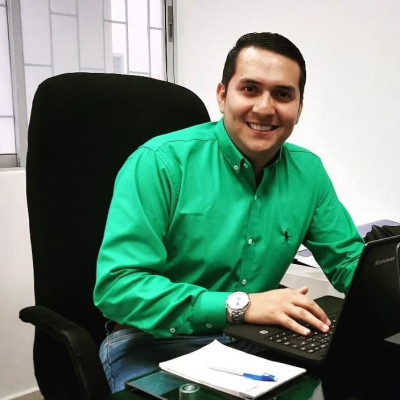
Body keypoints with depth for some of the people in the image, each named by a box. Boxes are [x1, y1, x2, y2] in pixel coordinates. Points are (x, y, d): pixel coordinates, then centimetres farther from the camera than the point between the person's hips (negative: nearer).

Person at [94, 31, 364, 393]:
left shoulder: (309, 172, 0)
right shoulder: (160, 163, -17)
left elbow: (348, 259, 10)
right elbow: (116, 285, -22)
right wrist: (239, 306, -29)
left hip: (254, 341, 5)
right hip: (157, 343, -4)